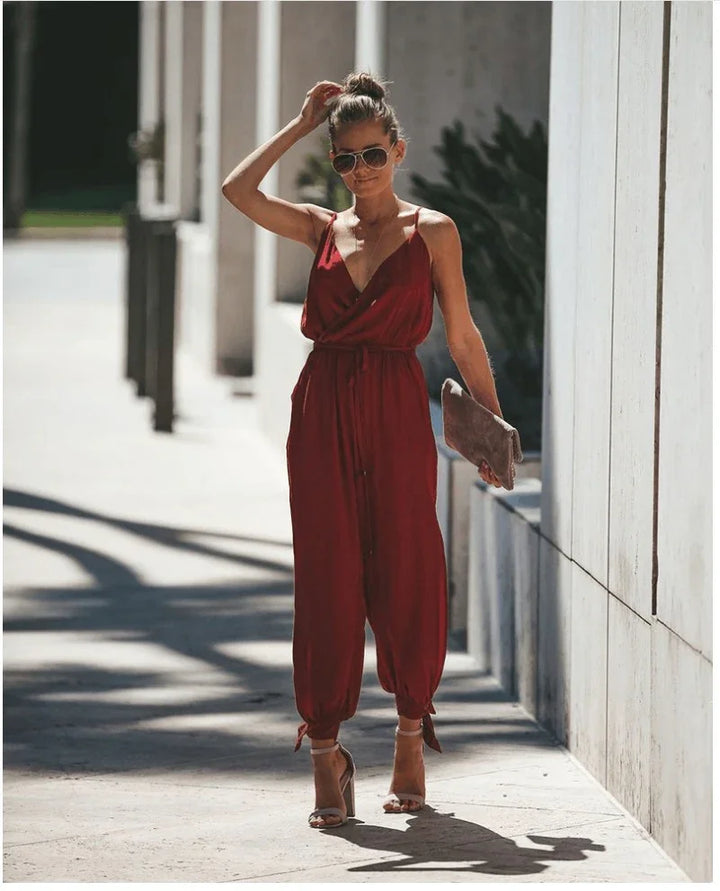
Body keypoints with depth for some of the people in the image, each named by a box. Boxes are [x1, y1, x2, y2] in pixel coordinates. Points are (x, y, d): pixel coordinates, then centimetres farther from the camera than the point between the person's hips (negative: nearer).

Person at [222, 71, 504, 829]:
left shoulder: (431, 232, 4)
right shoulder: (323, 229, 11)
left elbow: (462, 336, 6)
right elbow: (237, 190, -3)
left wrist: (493, 424, 3)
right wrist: (301, 124, 3)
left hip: (397, 411, -2)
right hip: (323, 411, 2)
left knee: (404, 573, -1)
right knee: (328, 578, 0)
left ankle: (410, 737, 16)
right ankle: (326, 753, 5)